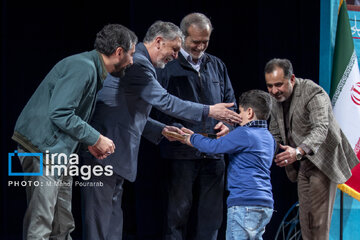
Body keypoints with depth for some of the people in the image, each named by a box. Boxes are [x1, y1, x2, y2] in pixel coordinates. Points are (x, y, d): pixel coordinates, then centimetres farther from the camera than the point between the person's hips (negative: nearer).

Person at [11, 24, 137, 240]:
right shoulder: (83, 68, -16)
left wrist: (89, 142, 10)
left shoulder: (91, 69, 17)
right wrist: (95, 138, -14)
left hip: (57, 152, 11)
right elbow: (59, 114, -23)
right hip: (41, 148, -11)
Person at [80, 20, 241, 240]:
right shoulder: (137, 63, -14)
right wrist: (209, 111, -8)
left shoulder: (140, 63, 20)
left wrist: (162, 130, 15)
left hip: (115, 156, 11)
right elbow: (165, 101, -14)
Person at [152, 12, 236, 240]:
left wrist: (227, 123, 2)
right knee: (179, 211, -2)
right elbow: (158, 109, -5)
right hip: (181, 152, -5)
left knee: (210, 213, 7)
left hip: (214, 151, 5)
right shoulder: (167, 66, -1)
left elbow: (230, 102, 22)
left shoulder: (217, 66, 15)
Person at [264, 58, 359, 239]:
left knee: (318, 221, -12)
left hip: (323, 161, -8)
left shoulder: (313, 93, -23)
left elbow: (321, 128, -38)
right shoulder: (275, 99, 2)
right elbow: (275, 134, 14)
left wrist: (298, 151, -53)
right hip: (303, 164, 8)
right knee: (305, 221, 8)